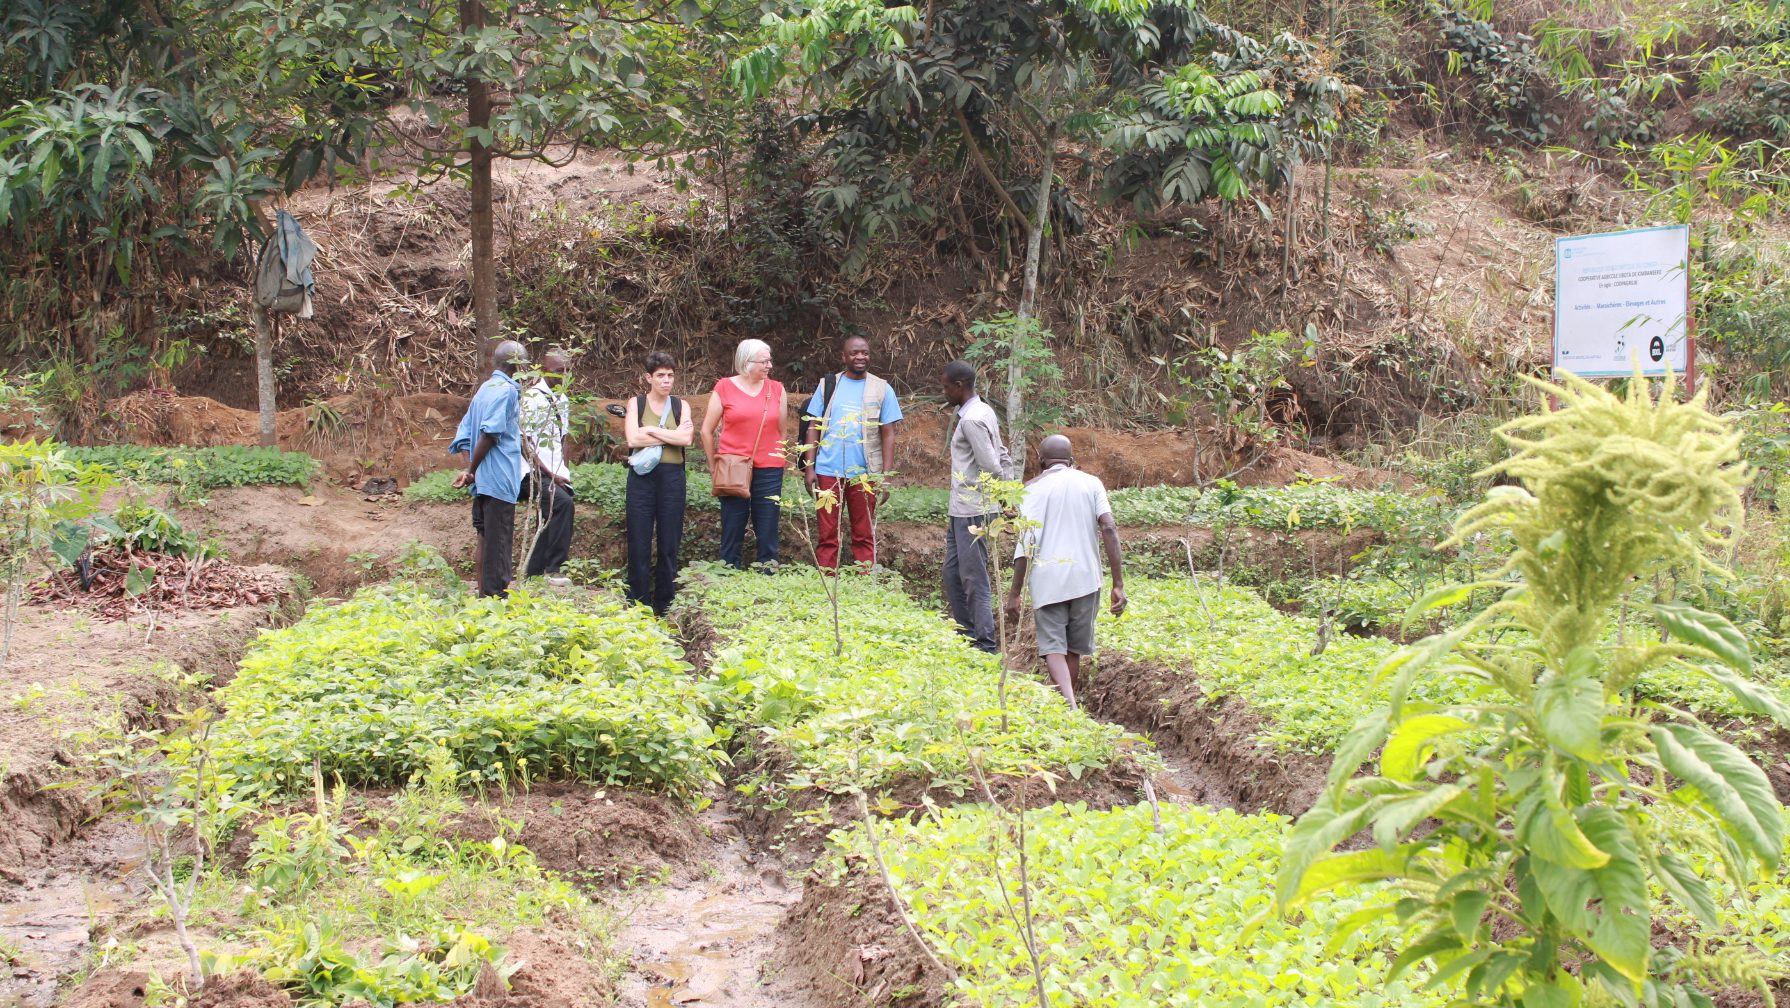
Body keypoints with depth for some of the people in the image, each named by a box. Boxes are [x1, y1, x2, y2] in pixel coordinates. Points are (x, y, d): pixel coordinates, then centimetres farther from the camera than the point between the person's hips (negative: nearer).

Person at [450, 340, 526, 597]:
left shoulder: (484, 389, 15)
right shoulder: (508, 390, -11)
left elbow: (464, 432, 13)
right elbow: (490, 433, -19)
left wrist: (470, 469, 6)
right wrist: (472, 471, -9)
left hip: (483, 480, 8)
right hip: (500, 479, -8)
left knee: (486, 538, 13)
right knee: (499, 542, -4)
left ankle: (484, 595, 18)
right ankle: (495, 595, -2)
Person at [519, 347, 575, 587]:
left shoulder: (562, 400, 15)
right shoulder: (531, 398, -9)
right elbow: (524, 442, -12)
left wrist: (564, 472, 7)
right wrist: (548, 474, -14)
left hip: (557, 474, 8)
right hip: (536, 473, -8)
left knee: (551, 519, 5)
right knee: (562, 502, -27)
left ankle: (532, 573, 16)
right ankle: (553, 569, -23)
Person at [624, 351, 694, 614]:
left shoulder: (680, 406, 8)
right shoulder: (636, 403, 5)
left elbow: (687, 439, -8)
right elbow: (633, 439, -11)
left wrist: (652, 430, -9)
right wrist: (672, 436, -8)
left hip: (672, 477, 1)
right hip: (642, 477, -1)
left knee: (670, 543, 3)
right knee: (639, 543, -1)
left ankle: (664, 607, 12)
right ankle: (638, 607, 6)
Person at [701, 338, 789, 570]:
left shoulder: (777, 389, 8)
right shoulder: (724, 388, 2)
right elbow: (707, 431, 7)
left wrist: (781, 464, 11)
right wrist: (715, 466, 5)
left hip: (769, 472, 2)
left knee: (767, 533, 2)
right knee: (732, 532, 3)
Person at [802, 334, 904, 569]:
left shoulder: (882, 389, 4)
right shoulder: (828, 385, 7)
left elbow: (888, 435, 3)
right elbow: (814, 428, 8)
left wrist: (885, 476, -3)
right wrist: (809, 467, 0)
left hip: (865, 474, -1)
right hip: (828, 472, 1)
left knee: (864, 536, 5)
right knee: (827, 536, 3)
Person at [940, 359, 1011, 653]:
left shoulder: (971, 420, -18)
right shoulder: (983, 412, 15)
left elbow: (991, 467, -22)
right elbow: (1003, 458, 18)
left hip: (972, 512, -10)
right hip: (961, 509, 10)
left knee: (974, 578, -6)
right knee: (953, 573, 16)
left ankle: (986, 646, -1)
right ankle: (966, 635, 23)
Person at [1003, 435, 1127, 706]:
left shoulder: (1034, 488, 3)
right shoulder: (1091, 483, 9)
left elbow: (1026, 544, -6)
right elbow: (1109, 529, -3)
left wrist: (1014, 594, -4)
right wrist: (1118, 584, -4)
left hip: (1047, 579, -2)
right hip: (1085, 578, 2)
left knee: (1053, 647, -4)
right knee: (1075, 649, 16)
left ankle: (1070, 706, -26)